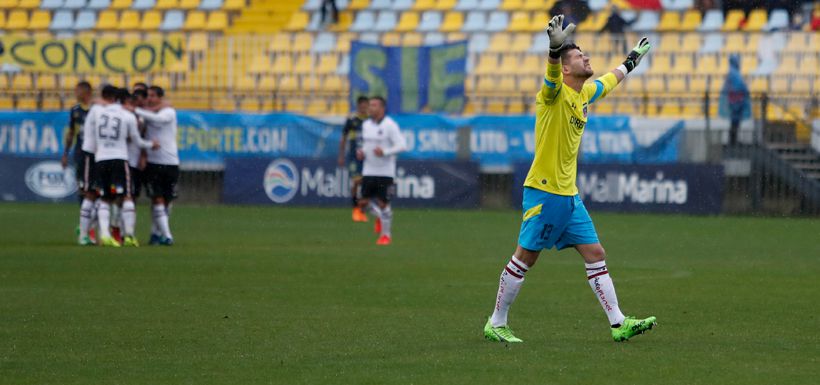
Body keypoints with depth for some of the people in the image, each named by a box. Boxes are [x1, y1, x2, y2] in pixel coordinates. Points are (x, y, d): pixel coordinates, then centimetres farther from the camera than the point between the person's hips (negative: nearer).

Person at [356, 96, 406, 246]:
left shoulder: (390, 125, -11)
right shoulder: (366, 125, 9)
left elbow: (402, 145, -15)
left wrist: (385, 152, -26)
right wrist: (361, 152, 2)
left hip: (385, 172, -5)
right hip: (368, 171, 5)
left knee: (383, 204, -4)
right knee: (364, 202, 1)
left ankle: (386, 235, 14)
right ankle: (379, 216, 33)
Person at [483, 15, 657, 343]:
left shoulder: (585, 93, 13)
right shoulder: (556, 93, -12)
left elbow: (609, 80, 36)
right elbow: (552, 73, -37)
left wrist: (632, 60, 47)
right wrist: (556, 47, -57)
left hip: (569, 194, 8)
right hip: (544, 191, -8)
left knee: (595, 254, 5)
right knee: (525, 258, -3)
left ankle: (618, 324, 8)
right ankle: (496, 324, 7)